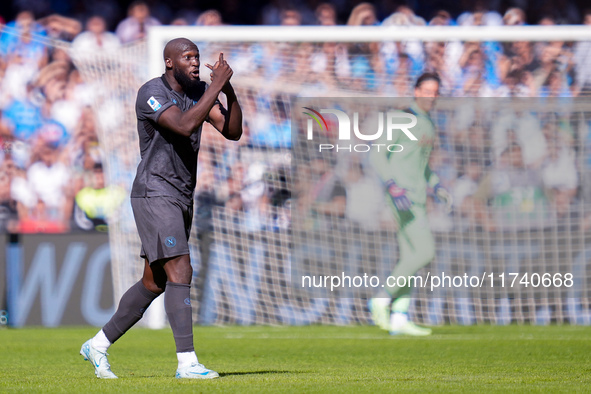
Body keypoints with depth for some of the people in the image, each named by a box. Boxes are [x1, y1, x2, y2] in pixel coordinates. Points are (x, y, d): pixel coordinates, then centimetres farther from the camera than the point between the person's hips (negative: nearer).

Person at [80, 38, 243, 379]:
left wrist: (230, 92, -14)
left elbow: (233, 131, 1)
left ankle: (98, 345, 25)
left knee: (154, 283, 12)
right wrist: (216, 86, -27)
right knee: (180, 272, -18)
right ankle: (187, 363, -19)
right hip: (154, 194, -9)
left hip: (182, 198, 9)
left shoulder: (200, 92, 10)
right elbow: (184, 125, -29)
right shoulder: (151, 93, -14)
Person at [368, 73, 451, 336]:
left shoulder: (428, 124, 20)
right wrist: (393, 187, -25)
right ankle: (383, 300, -9)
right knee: (424, 251, -17)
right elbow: (377, 154, -15)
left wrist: (436, 187, 20)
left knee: (410, 258, 5)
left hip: (417, 199, 9)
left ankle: (399, 318, 5)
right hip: (402, 197, -9)